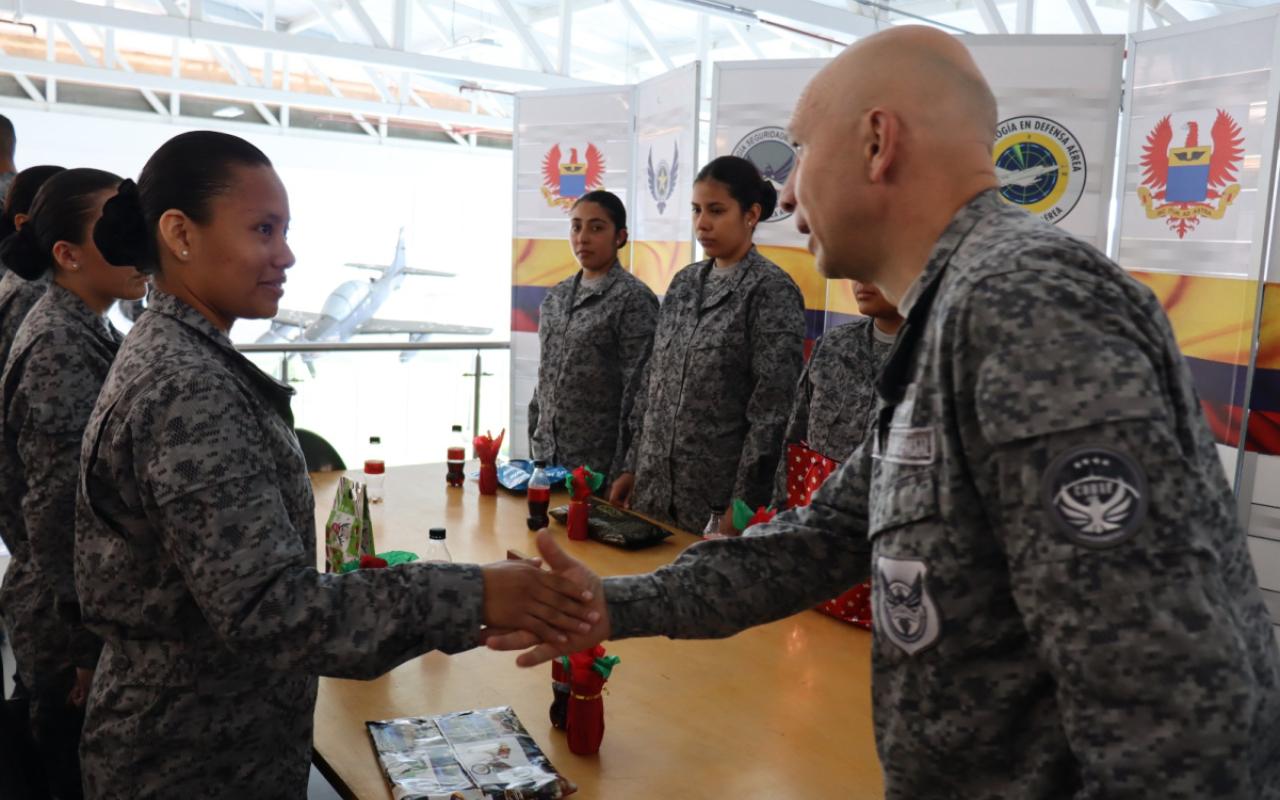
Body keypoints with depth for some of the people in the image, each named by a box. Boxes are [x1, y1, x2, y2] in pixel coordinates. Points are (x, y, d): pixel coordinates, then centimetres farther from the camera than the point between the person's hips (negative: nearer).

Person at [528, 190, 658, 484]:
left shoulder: (634, 298, -10)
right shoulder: (556, 296, 9)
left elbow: (638, 391, -13)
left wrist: (625, 470, -15)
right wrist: (533, 444, 12)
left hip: (601, 463, -6)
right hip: (549, 455, 6)